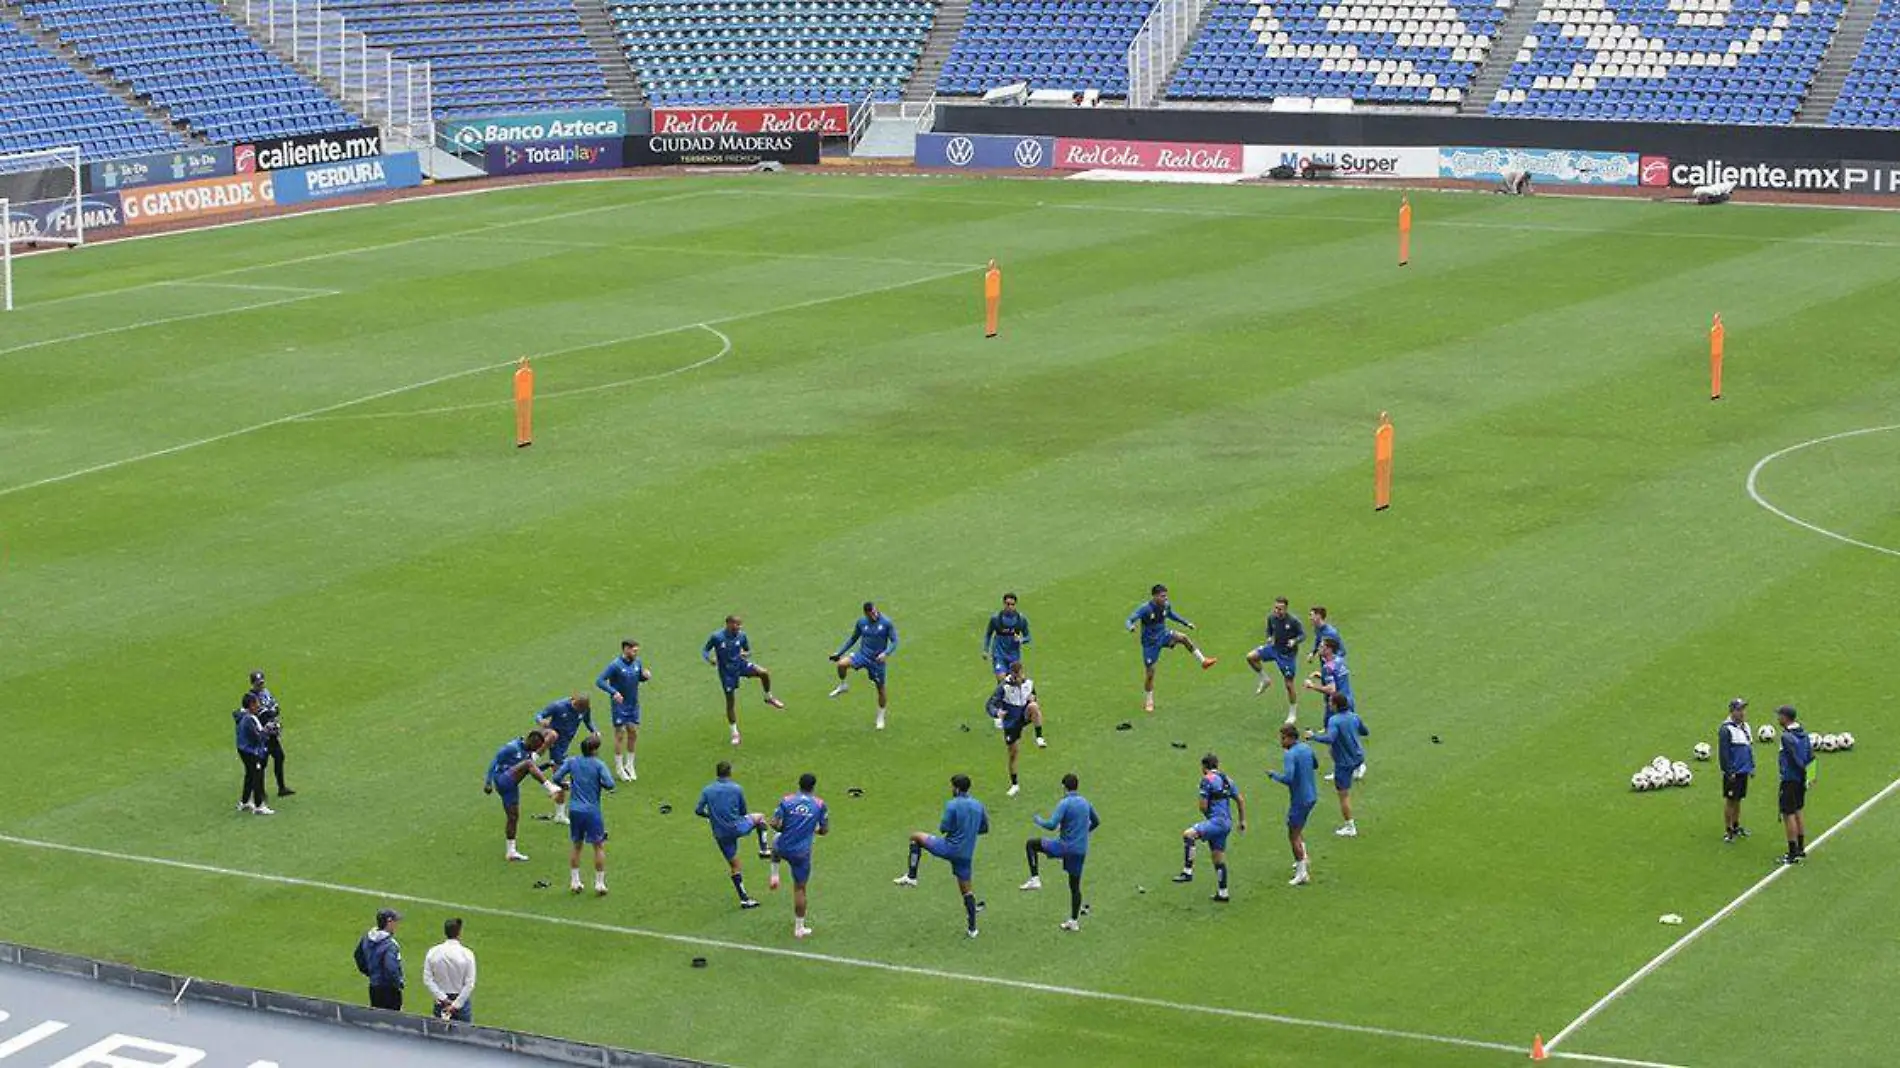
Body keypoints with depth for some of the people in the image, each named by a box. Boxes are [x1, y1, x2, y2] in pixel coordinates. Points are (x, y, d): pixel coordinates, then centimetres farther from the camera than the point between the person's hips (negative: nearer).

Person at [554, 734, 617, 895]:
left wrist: (565, 785, 20)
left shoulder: (571, 761, 2)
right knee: (599, 846, 7)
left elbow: (556, 778, 0)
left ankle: (574, 882, 18)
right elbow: (610, 784, -17)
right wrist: (600, 782, 4)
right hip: (592, 811, -4)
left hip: (574, 810, 4)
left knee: (576, 845, 18)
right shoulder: (598, 764, -9)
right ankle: (599, 884, 7)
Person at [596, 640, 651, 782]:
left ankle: (629, 765, 26)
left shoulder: (638, 662, 0)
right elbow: (599, 681, -19)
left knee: (633, 734, 10)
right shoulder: (615, 665, -18)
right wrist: (614, 692, -31)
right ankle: (619, 768, 14)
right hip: (620, 705, -6)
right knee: (620, 735, 1)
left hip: (634, 705, 6)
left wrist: (646, 676, -9)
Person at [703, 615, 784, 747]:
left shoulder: (741, 636, -7)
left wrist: (746, 654, -19)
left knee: (764, 673, -22)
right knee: (730, 701, 2)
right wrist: (709, 659, -28)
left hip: (740, 665, 2)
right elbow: (704, 651, -6)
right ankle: (734, 733, 18)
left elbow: (749, 651, 7)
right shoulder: (716, 637, -16)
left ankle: (769, 698, 5)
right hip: (727, 672, -2)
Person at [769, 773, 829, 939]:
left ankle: (774, 876, 30)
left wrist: (785, 829, 10)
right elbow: (825, 830, -1)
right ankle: (799, 928, 14)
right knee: (799, 888, 10)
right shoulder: (820, 804, -5)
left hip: (783, 848, 1)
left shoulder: (786, 800, -6)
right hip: (802, 853, -1)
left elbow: (774, 824, -10)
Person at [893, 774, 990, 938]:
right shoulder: (978, 806, 5)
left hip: (949, 848, -5)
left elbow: (944, 828, -16)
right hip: (966, 854, 5)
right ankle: (972, 928, 12)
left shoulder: (952, 805, -14)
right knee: (967, 890, 13)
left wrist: (941, 826, 6)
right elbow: (985, 829, 15)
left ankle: (911, 877, 11)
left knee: (916, 837, 14)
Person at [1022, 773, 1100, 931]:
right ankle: (1074, 921, 16)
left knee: (1030, 844, 11)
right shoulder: (1085, 803, 8)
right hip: (1081, 850, 6)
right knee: (1075, 886, 14)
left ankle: (1035, 879, 4)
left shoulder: (1065, 804, -13)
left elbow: (1052, 825, -21)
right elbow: (1096, 822, 22)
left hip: (1065, 847, -6)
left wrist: (1038, 820, -2)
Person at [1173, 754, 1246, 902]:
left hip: (1217, 821, -9)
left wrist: (1206, 815, 12)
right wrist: (1243, 821, 31)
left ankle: (1187, 872, -30)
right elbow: (1241, 801, 23)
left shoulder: (1207, 780, -7)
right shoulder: (1226, 779, 18)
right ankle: (1222, 893, 21)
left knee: (1188, 835, -23)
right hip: (1227, 823, 9)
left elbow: (1203, 806, -10)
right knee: (1218, 858, 16)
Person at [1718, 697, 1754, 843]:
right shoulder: (1726, 729, -16)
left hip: (1743, 771, 8)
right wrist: (1729, 772, -19)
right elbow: (1723, 753, -18)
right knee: (1730, 800, 0)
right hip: (1732, 773, -8)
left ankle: (1736, 826, 28)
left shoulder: (1745, 726, 10)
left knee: (1738, 799, 17)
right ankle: (1727, 831, 7)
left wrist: (1752, 767, 17)